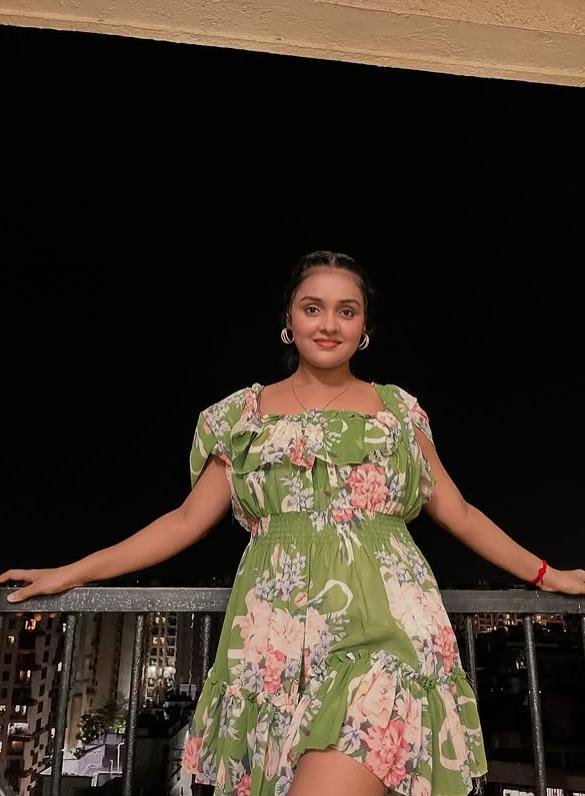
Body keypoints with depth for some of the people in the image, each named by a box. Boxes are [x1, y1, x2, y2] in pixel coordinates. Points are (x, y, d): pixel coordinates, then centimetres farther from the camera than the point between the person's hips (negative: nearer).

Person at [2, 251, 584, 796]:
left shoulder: (398, 408, 12)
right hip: (275, 634, 1)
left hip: (387, 627, -1)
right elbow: (188, 519, 11)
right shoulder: (243, 413, 11)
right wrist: (71, 573, 8)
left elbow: (456, 512, 17)